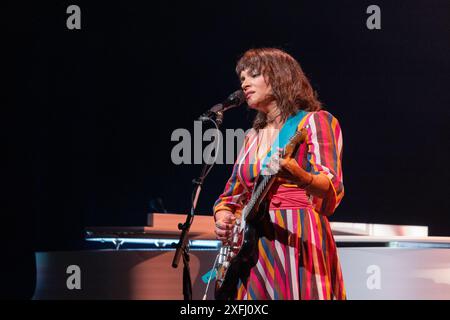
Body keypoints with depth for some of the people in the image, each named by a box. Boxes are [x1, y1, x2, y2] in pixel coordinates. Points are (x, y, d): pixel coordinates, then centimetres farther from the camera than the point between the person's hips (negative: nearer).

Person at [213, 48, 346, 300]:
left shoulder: (316, 121, 1)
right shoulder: (253, 137, 20)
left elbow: (332, 190, -13)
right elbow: (231, 197, 23)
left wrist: (301, 177, -34)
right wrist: (223, 220, 0)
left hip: (297, 240, -6)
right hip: (251, 248, 6)